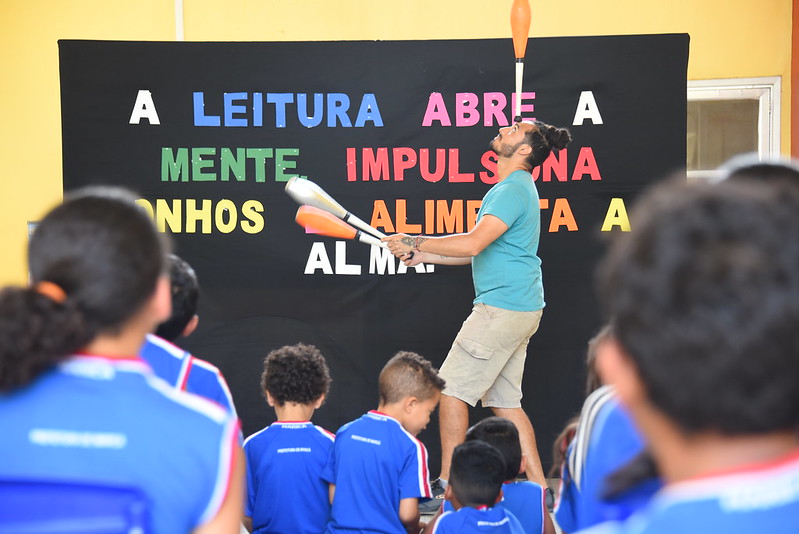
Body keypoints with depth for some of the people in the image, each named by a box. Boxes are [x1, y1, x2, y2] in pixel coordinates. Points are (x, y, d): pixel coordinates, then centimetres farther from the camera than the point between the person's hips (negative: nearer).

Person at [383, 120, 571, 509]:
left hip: (503, 309, -10)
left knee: (452, 391, -5)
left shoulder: (514, 190, -15)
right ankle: (539, 488, 12)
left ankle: (447, 488, -1)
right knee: (504, 401, 11)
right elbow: (481, 251, 23)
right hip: (521, 307, 10)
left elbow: (472, 244, -26)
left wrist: (415, 242, -16)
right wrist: (422, 256, 16)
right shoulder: (513, 188, 19)